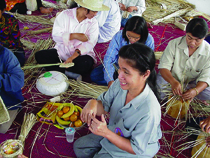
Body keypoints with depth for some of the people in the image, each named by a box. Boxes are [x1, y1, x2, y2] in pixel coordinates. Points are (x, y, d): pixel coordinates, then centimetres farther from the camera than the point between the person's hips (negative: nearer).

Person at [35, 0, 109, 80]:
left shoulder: (93, 22, -4)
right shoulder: (65, 15, -4)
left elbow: (90, 43, -17)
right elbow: (56, 35, -12)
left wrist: (73, 56, -30)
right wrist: (75, 36, -21)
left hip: (81, 54, -1)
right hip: (62, 52, 2)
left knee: (86, 64, -36)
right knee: (39, 55, -18)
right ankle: (70, 73, -22)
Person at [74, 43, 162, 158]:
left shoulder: (149, 112, -39)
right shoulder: (119, 84, -23)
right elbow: (104, 107, -5)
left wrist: (106, 133, -33)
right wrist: (93, 103, -29)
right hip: (112, 133, 6)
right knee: (79, 146, 15)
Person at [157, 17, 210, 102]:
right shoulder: (174, 44, -16)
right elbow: (164, 67, -20)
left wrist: (195, 90, -38)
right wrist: (173, 82, -41)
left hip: (191, 82, 2)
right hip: (170, 78, -2)